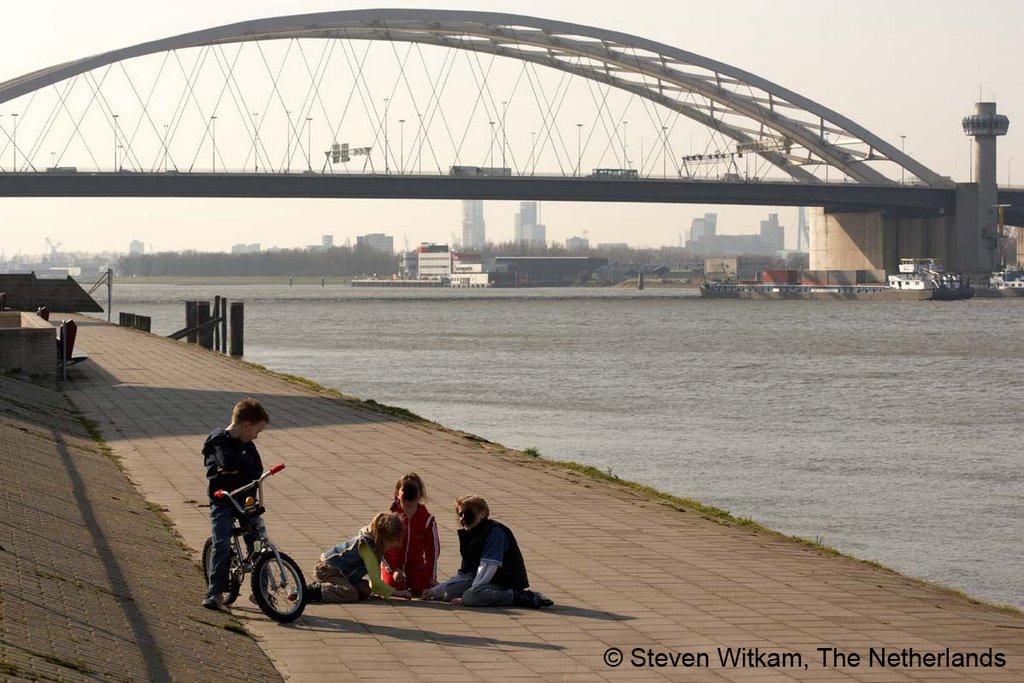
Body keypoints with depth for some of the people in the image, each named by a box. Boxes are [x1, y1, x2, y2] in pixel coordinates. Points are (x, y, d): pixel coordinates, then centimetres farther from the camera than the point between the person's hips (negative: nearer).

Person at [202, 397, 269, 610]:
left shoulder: (247, 445, 10)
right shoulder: (219, 441, -11)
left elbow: (257, 470, 1)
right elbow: (228, 462, -29)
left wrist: (237, 471, -16)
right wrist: (245, 460, -11)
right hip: (222, 501, -6)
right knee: (222, 545, -13)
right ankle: (214, 591, -5)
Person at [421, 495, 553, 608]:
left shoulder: (495, 531, -12)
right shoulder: (469, 536, 16)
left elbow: (489, 567, -21)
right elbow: (464, 574, 18)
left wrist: (466, 597, -25)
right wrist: (435, 591, 10)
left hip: (506, 583, -9)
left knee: (471, 597, -36)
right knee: (448, 592, -5)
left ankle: (523, 597, -28)